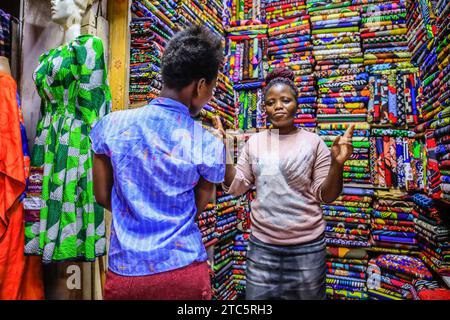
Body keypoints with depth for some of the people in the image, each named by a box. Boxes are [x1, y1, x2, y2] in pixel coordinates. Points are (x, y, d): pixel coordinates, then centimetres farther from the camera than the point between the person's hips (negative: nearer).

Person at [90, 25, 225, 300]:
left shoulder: (111, 125, -9)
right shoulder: (209, 145, -14)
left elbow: (103, 196, 1)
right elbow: (199, 207, -1)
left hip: (124, 272, 2)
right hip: (184, 271, -1)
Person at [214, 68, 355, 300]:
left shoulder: (313, 142, -4)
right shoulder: (254, 141, 2)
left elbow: (325, 196, -4)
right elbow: (236, 187, 2)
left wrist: (337, 163, -20)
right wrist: (223, 150, -9)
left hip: (307, 245, -1)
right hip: (261, 244, 2)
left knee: (308, 296, 17)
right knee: (257, 296, 14)